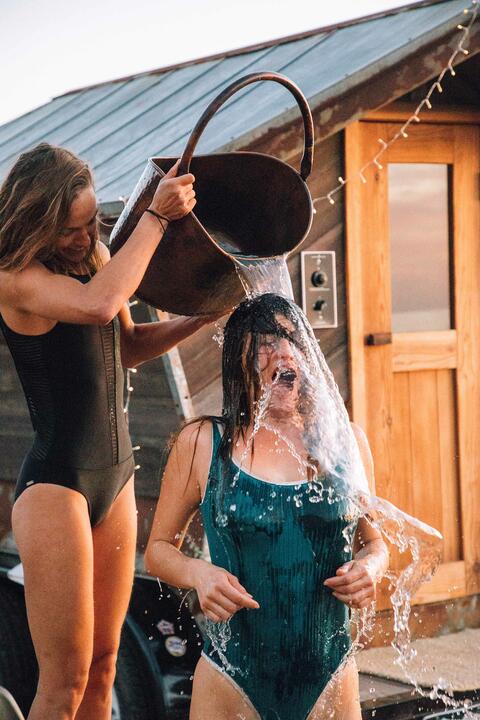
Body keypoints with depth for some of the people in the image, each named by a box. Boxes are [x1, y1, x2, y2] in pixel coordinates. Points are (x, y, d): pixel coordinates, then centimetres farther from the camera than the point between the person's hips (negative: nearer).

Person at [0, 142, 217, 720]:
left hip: (115, 476, 8)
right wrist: (156, 215, -26)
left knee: (102, 669, 12)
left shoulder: (93, 256, 8)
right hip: (55, 482, -8)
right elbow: (98, 304, -35)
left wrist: (201, 319, 9)